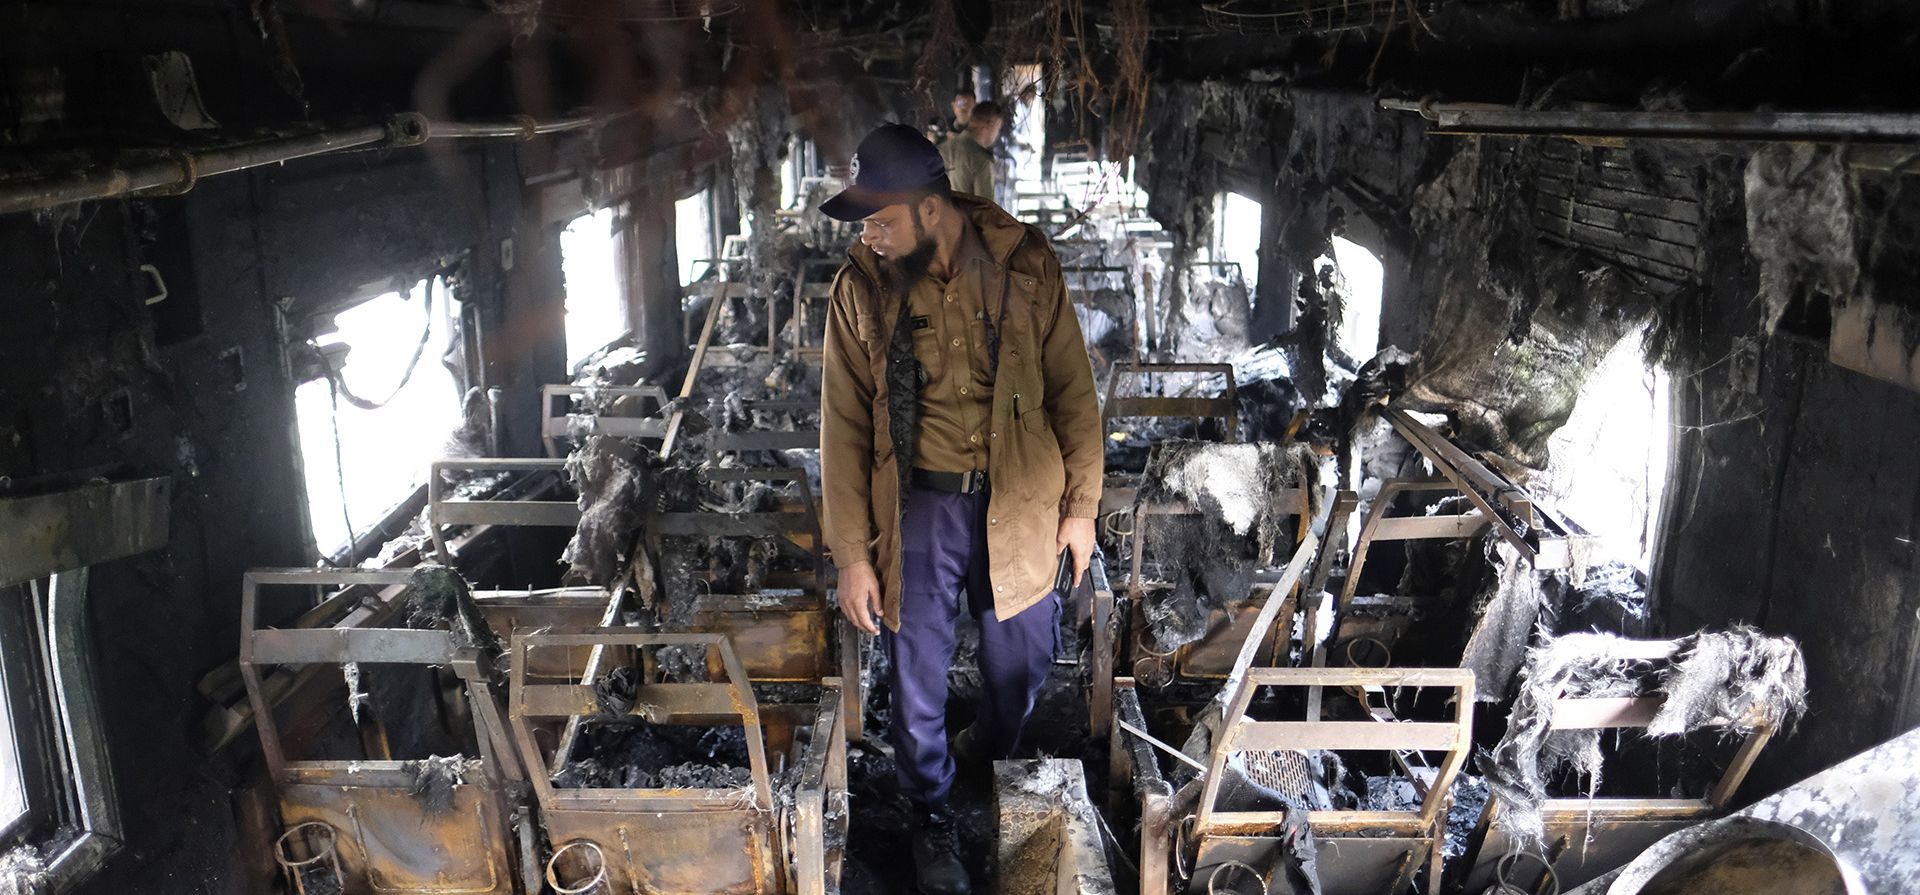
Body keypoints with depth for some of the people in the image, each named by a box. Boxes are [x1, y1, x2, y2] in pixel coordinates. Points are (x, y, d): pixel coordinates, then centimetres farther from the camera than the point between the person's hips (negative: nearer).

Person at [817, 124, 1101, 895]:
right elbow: (844, 428, -5)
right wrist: (852, 554, -6)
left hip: (1018, 502, 1)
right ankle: (933, 819, 37)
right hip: (919, 507, -1)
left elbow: (1072, 389, 0)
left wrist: (1081, 504, 1)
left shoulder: (1024, 264, -9)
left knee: (1022, 659, 17)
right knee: (918, 680, 10)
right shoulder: (859, 288, -9)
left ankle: (991, 754, 52)